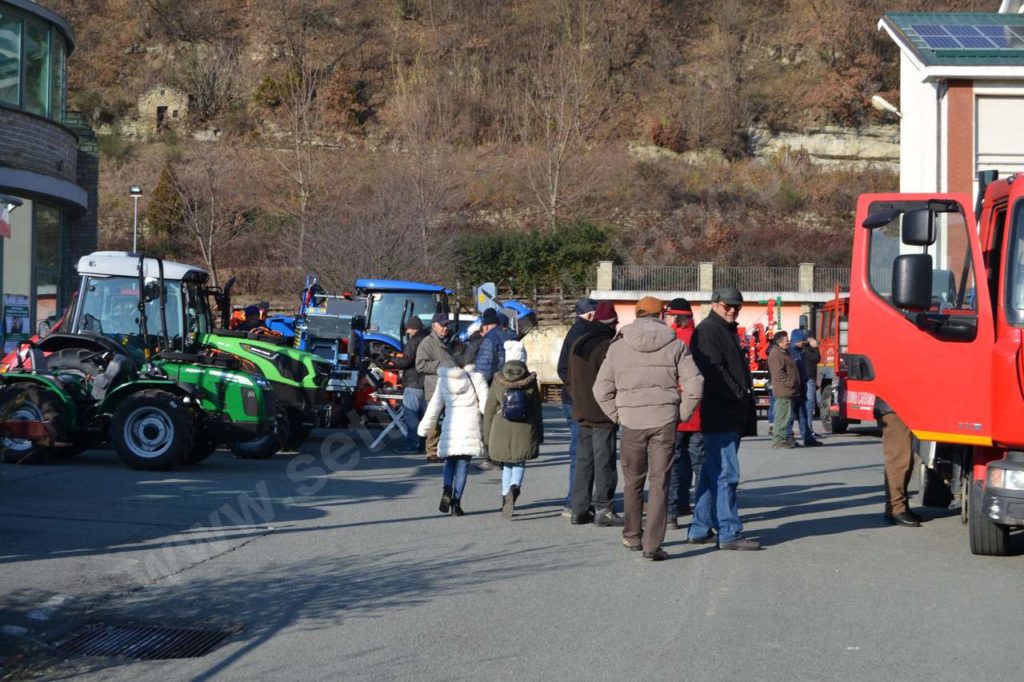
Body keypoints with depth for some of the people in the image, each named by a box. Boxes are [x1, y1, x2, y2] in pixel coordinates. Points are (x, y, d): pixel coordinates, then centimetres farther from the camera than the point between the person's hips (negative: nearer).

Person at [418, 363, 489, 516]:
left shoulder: (443, 380, 5)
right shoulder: (476, 378, -1)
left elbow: (434, 406, 6)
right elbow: (485, 405, -5)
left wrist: (425, 428, 13)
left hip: (450, 426, 2)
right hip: (470, 426, -2)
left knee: (449, 462, 15)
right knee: (463, 464, 3)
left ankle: (446, 490, -11)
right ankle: (456, 503, -1)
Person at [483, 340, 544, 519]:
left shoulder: (498, 381, -3)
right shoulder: (531, 381, -3)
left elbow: (489, 410, 0)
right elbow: (537, 410, 3)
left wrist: (487, 436, 8)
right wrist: (539, 435, 12)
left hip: (501, 431, 1)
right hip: (524, 431, -1)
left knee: (506, 465, 15)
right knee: (520, 463, 9)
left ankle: (506, 498, 10)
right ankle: (514, 486, -19)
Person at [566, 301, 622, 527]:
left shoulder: (577, 345, 12)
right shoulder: (606, 346, -15)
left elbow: (570, 381, 18)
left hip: (582, 413, 8)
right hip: (603, 414, -8)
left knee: (583, 460, 12)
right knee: (604, 461, -3)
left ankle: (579, 510, 13)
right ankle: (603, 509, -3)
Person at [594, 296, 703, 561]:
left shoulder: (618, 346, 4)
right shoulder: (675, 345, 2)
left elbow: (601, 389, 2)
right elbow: (694, 385, -5)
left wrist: (618, 416, 10)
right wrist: (681, 415, 5)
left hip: (632, 422, 1)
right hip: (664, 420, -1)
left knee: (633, 481, 17)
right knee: (660, 482, 2)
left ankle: (632, 536, 29)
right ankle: (653, 544, -3)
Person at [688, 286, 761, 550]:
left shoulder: (727, 331, 23)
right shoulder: (707, 330, -8)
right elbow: (713, 370, -18)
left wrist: (746, 401, 15)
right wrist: (739, 396, -16)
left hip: (731, 417, 10)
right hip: (720, 416, -10)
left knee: (712, 473, 12)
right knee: (725, 473, -11)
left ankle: (700, 529, 18)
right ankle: (730, 533, -11)